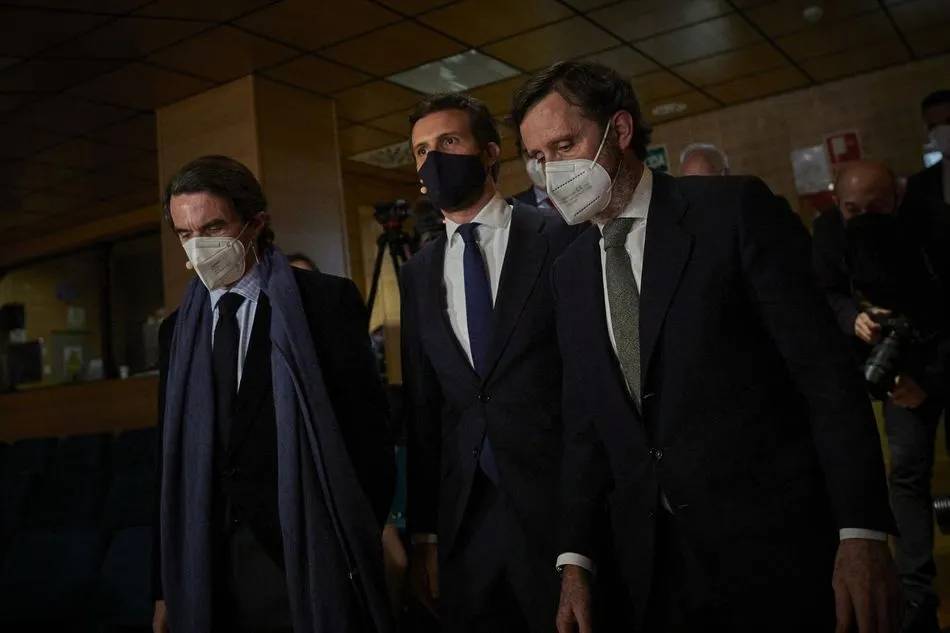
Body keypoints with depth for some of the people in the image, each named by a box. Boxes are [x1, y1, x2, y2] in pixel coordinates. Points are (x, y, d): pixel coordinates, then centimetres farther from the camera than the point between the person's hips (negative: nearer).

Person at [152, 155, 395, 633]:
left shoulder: (326, 301, -5)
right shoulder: (178, 329, 9)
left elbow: (368, 432, -5)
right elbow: (172, 460, 10)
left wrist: (360, 548, -8)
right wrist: (165, 586, 8)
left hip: (315, 560, -4)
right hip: (211, 570, 4)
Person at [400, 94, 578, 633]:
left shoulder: (561, 238, -4)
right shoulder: (420, 272, 10)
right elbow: (421, 408, 11)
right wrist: (424, 530, 9)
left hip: (562, 500, -4)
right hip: (465, 513, 4)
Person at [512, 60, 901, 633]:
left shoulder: (735, 210, -7)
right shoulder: (570, 271, 8)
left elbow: (826, 369, -10)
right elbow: (584, 424, 9)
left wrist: (862, 532, -15)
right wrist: (577, 561, 4)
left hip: (773, 547, -4)